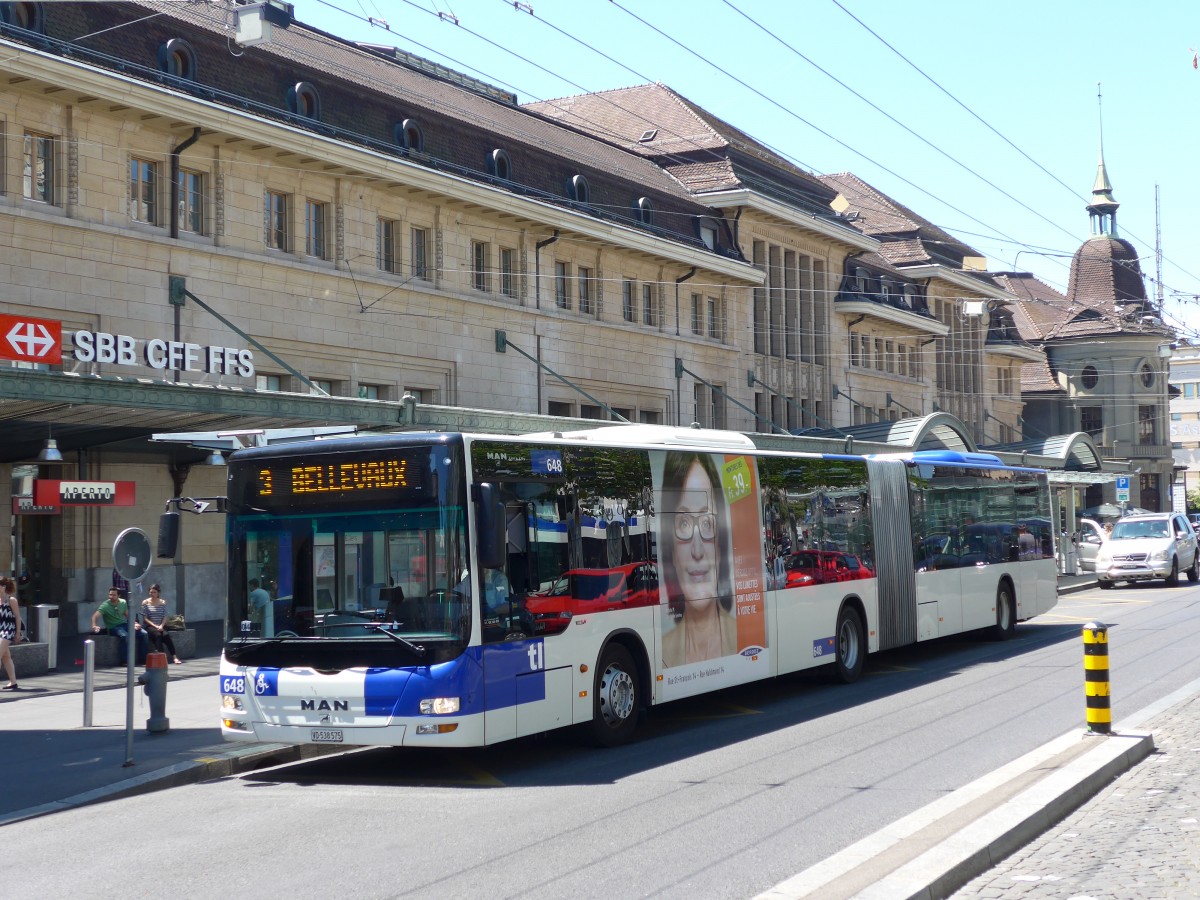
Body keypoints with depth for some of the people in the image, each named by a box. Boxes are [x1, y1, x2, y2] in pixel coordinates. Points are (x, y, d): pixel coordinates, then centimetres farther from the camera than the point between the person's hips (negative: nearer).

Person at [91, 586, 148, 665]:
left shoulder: (123, 603, 6)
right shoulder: (105, 605, -11)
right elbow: (95, 616, -24)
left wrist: (134, 623, -1)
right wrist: (94, 625, -44)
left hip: (125, 624, 5)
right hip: (113, 628, -5)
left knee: (143, 634, -13)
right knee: (125, 636, -37)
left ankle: (142, 659, -7)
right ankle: (126, 660, -30)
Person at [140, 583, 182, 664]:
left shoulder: (163, 602, 12)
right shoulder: (145, 603, 4)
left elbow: (165, 617, 7)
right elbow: (145, 618, -2)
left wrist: (161, 626, -13)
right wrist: (155, 626, -14)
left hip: (161, 626, 2)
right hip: (150, 626, -2)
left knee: (166, 635, -30)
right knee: (157, 634, -34)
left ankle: (174, 657, -36)